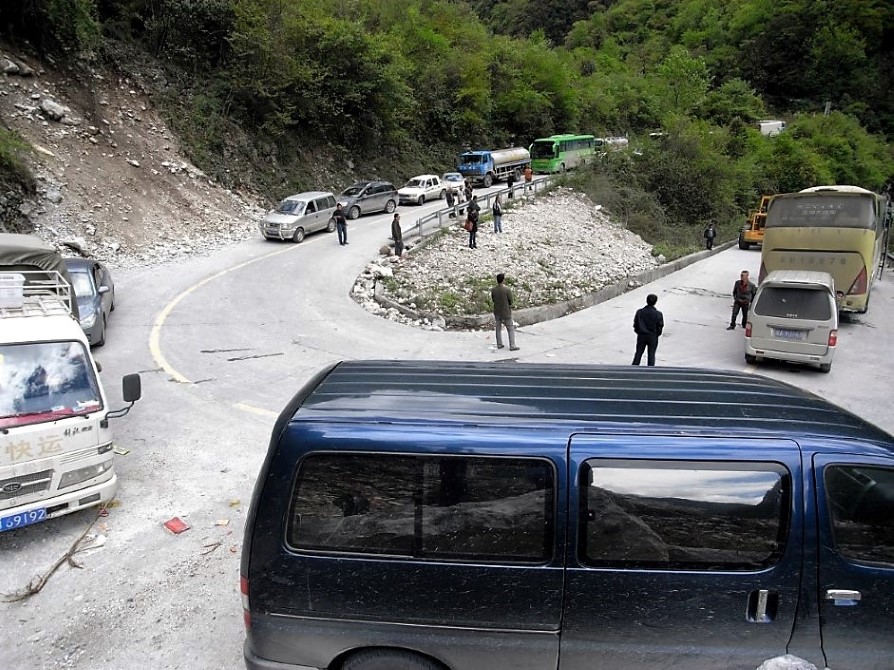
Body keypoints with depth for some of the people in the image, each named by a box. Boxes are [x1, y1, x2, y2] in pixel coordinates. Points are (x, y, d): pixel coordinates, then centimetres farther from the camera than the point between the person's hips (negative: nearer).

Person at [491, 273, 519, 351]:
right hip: (506, 312, -4)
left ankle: (499, 344, 23)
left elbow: (493, 300, 4)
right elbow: (510, 301, -9)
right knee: (511, 329, 5)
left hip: (497, 312, 4)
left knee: (498, 328, 17)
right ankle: (512, 346, 5)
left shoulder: (493, 290, -7)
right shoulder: (507, 289, -19)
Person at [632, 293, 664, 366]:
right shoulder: (658, 314, -13)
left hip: (641, 336, 2)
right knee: (651, 355, 8)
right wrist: (656, 334, 10)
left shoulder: (639, 312, -8)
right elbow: (660, 327, -7)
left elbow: (635, 324, -2)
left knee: (638, 354, 13)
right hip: (653, 337, -2)